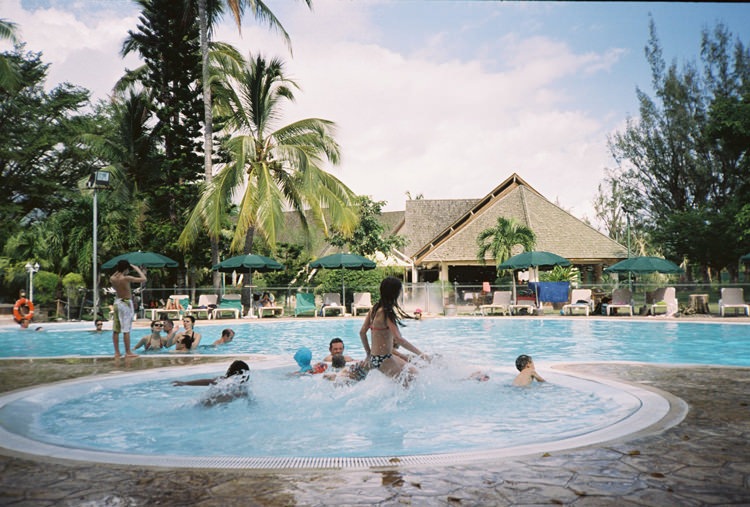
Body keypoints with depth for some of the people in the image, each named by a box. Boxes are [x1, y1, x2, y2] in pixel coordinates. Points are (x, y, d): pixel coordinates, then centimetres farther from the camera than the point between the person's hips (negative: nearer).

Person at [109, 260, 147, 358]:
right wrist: (137, 269, -1)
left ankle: (117, 352, 15)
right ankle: (128, 352, -1)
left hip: (117, 302, 7)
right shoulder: (127, 278, -17)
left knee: (116, 330, 9)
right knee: (126, 330, -4)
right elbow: (144, 279, -13)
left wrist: (118, 271, 19)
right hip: (126, 303, -7)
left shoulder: (113, 279, 0)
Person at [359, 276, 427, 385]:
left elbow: (362, 332, 10)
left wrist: (369, 353, 19)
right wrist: (420, 354, -25)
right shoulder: (387, 313, -20)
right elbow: (398, 339, -28)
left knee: (412, 370, 19)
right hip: (383, 360, -9)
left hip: (375, 357, 9)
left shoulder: (374, 309, 6)